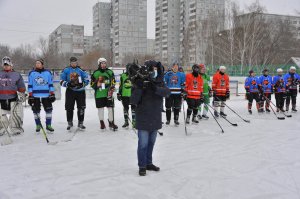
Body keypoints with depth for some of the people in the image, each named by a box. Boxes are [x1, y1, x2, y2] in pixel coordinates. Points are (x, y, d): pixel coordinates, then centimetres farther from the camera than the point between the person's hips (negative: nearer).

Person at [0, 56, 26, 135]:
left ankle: (16, 129, 4)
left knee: (15, 113, -9)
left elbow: (21, 87, 4)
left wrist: (21, 94, -5)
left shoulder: (17, 75, 4)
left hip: (13, 98, -2)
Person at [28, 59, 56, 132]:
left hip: (46, 95, 0)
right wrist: (30, 95, -2)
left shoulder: (48, 73, 5)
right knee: (36, 110, 5)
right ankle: (38, 125, 20)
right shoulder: (32, 73, 4)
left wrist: (52, 94, 2)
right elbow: (30, 85, 4)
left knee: (48, 109, 0)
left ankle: (48, 125, 11)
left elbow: (50, 84, 7)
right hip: (35, 95, 0)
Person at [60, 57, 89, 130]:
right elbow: (62, 81, 2)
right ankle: (70, 123, 19)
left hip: (80, 91, 0)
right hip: (70, 91, 0)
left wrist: (82, 84, -18)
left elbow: (87, 80, 0)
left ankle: (80, 123, 16)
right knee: (69, 108, 1)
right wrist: (68, 84, -16)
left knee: (81, 108, 2)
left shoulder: (81, 70, 3)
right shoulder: (66, 70, 3)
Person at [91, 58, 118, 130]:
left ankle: (111, 122, 13)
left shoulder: (110, 72, 8)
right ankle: (102, 123, 18)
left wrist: (111, 89, -5)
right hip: (99, 94, -1)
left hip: (108, 94, 1)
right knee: (100, 108, 5)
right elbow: (92, 84, 6)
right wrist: (97, 85, -14)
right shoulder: (95, 73, 3)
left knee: (110, 108, 2)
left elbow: (113, 82, 10)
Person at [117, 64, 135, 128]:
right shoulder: (123, 75, 7)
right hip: (124, 95, 2)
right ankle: (126, 122, 20)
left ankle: (134, 122, 9)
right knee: (125, 108, 9)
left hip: (133, 95, -2)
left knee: (133, 108, 0)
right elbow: (120, 85, 11)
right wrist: (119, 93, 8)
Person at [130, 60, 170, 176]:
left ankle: (149, 163, 31)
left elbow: (167, 92, -16)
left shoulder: (159, 83, 3)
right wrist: (138, 89, -29)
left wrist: (156, 89, -33)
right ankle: (142, 166, 12)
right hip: (143, 120, -4)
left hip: (156, 119, 5)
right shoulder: (140, 83, -9)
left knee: (151, 143, 16)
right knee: (143, 144, -2)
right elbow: (133, 101, -15)